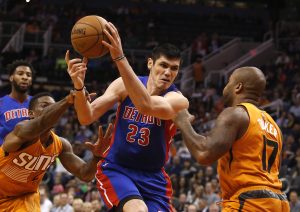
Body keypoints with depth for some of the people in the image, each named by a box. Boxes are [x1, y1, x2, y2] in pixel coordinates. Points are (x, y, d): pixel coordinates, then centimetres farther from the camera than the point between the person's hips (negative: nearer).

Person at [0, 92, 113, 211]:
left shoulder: (60, 145, -11)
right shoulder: (22, 129, -30)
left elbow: (85, 175, -10)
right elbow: (41, 124, -53)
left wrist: (97, 156, -32)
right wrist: (68, 100, -69)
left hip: (26, 196, 4)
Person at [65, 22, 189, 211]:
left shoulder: (178, 100, -14)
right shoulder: (125, 85, -6)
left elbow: (146, 105, -36)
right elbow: (87, 117, -12)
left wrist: (120, 58, -45)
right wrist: (79, 86, -33)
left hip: (153, 176, 1)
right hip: (116, 169, -1)